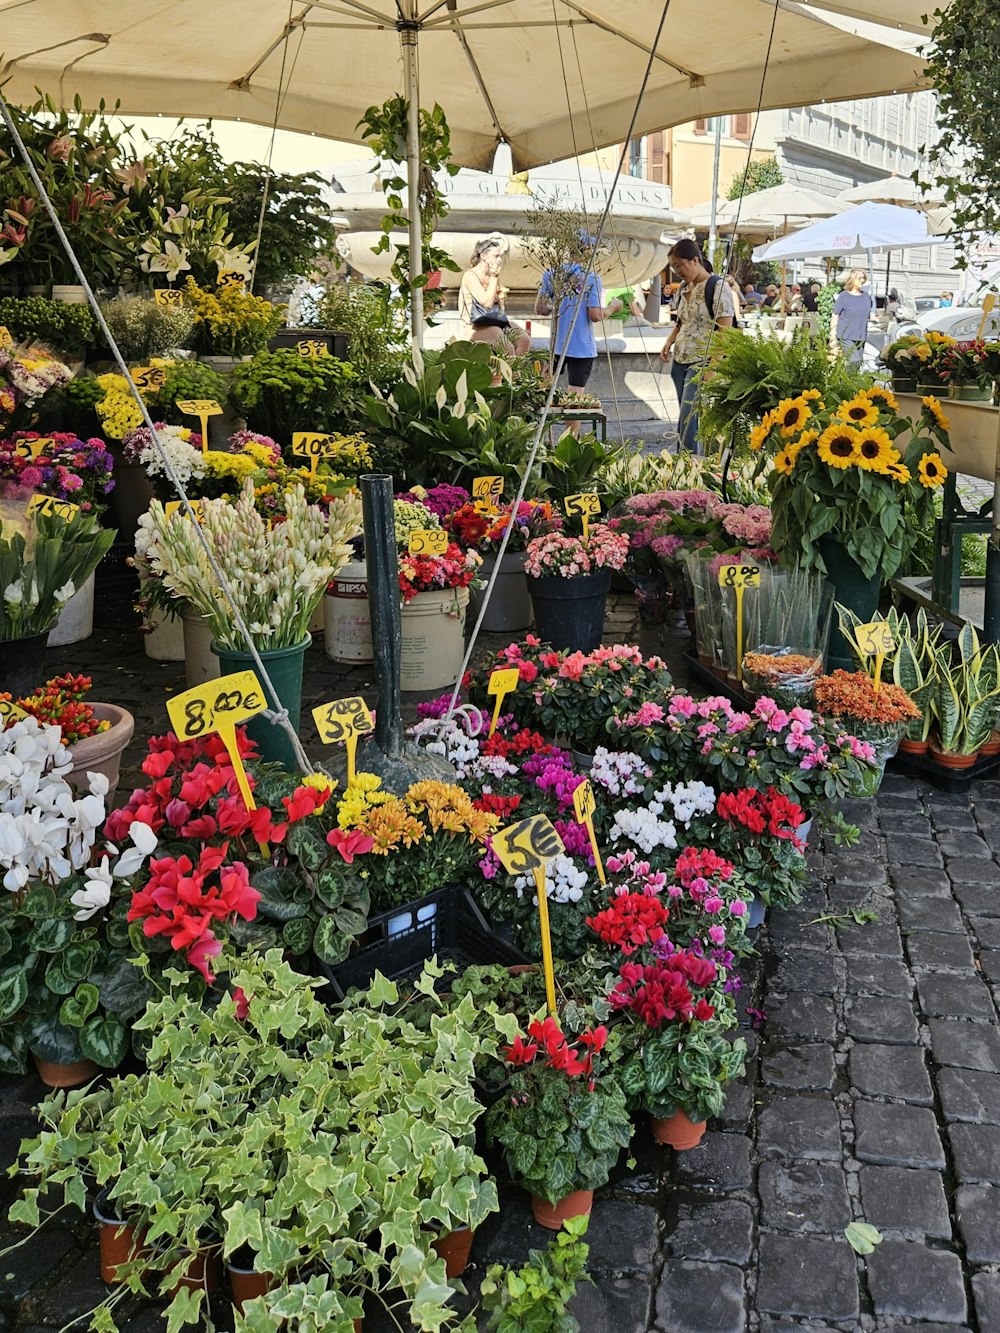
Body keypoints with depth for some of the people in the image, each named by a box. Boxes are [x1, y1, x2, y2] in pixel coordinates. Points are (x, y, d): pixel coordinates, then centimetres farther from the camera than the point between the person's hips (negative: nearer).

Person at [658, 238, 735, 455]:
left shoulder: (717, 287, -11)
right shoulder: (685, 287, 13)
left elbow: (725, 331, -15)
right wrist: (670, 341, 7)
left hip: (702, 364, -8)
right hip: (680, 361, 8)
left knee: (688, 423, -13)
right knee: (685, 424, 10)